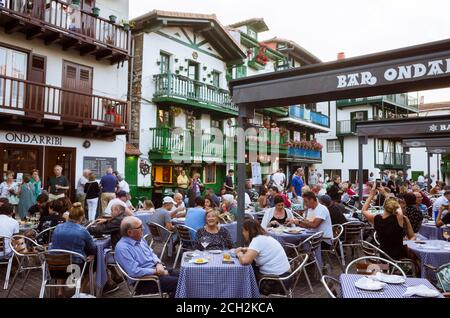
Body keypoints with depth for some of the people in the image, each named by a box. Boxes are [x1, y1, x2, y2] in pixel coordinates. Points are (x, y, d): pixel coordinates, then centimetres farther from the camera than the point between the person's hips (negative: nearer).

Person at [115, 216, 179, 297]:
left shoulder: (140, 238, 6)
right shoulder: (122, 248, -21)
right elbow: (135, 272, -26)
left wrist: (159, 264, -5)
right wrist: (156, 271, -18)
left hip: (156, 270, 8)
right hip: (144, 281, -8)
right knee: (177, 282, -19)